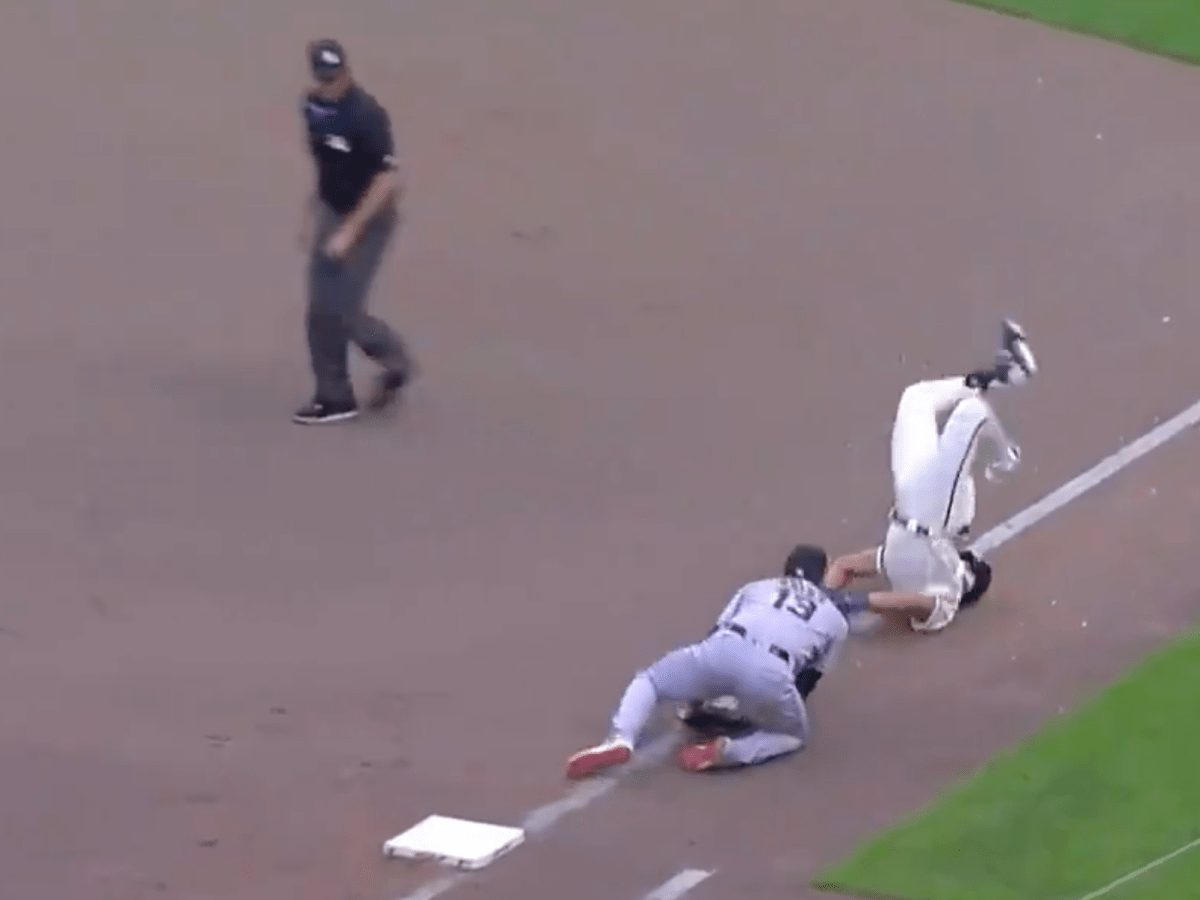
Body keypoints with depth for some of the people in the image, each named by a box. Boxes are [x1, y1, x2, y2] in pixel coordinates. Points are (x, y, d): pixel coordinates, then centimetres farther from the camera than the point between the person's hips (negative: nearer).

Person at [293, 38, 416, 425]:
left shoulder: (366, 115, -24)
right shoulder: (314, 105, -1)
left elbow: (388, 181, -24)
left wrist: (350, 232, -24)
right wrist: (312, 215, 13)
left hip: (370, 218, -7)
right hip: (332, 212, 7)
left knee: (341, 309, -8)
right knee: (321, 309, 5)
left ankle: (393, 360, 18)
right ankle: (334, 397, 16)